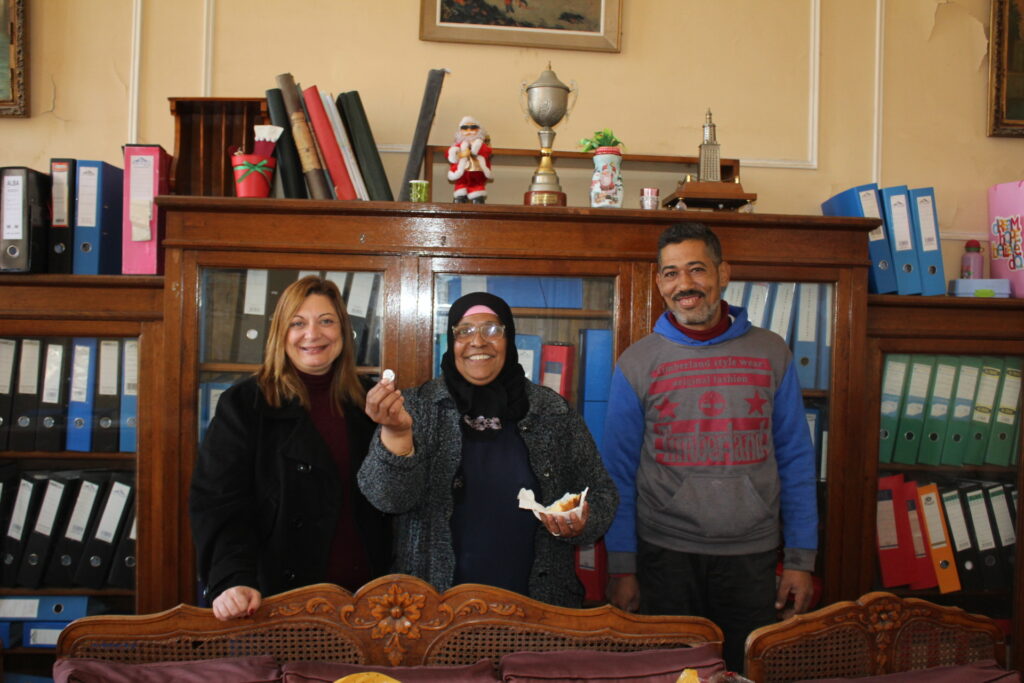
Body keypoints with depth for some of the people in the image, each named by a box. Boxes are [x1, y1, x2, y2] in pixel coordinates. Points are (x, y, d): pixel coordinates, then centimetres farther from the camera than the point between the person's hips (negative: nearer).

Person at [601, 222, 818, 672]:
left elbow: (796, 461, 4)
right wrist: (621, 566, -2)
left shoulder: (771, 353, 2)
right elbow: (619, 473, 1)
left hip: (752, 557, 1)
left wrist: (801, 558, 1)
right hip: (665, 556, -1)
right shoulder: (636, 363, -1)